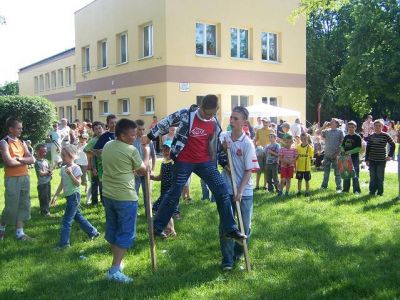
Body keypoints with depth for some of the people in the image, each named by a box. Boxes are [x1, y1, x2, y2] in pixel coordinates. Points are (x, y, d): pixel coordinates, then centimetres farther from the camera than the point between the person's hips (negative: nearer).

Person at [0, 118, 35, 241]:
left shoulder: (21, 142, 10)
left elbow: (32, 159, 3)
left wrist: (19, 158, -14)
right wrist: (24, 160, -6)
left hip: (25, 177, 6)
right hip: (12, 178, -6)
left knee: (23, 205, 8)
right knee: (11, 206, 0)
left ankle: (19, 232, 15)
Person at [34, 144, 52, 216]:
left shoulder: (46, 160, 9)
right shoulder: (37, 162, -14)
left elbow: (50, 169, 13)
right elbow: (40, 173, -19)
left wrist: (49, 171, -9)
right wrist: (48, 172, -7)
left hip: (48, 182, 8)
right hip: (42, 183, -8)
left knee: (48, 197, 16)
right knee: (43, 198, 1)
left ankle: (47, 210, 30)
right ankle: (44, 211, 12)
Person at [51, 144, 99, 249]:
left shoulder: (76, 168, -15)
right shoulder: (63, 168, 7)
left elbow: (78, 183, -20)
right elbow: (62, 184, 14)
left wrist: (70, 173, -29)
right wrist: (55, 195, 12)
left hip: (74, 196, -8)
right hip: (69, 196, 8)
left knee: (66, 220, -6)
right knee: (78, 216, 18)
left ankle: (64, 243, 2)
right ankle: (93, 232, 31)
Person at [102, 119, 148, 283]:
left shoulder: (107, 146, 6)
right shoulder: (131, 150, -14)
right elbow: (143, 171, -1)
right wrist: (146, 154, 13)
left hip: (108, 194, 8)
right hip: (125, 197, -7)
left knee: (112, 230, 18)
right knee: (126, 234, 0)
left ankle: (117, 262, 33)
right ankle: (114, 271, -4)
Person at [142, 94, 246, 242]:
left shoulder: (214, 122, 1)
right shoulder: (186, 114, -13)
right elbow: (166, 123, -1)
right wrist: (150, 136, 3)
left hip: (205, 162, 4)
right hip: (184, 162, -4)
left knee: (222, 190, -5)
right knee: (174, 193, 4)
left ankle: (230, 229, 4)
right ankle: (157, 226, 21)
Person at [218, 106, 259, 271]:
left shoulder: (247, 143, -10)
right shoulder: (223, 137, 0)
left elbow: (249, 170, -10)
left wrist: (240, 191, -16)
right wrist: (223, 163, -9)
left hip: (244, 191, -2)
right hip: (226, 189, 2)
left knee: (245, 226, 7)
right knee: (225, 225, 1)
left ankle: (238, 253, 31)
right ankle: (227, 260, 12)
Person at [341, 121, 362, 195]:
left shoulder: (357, 137, -5)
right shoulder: (346, 137, 12)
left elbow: (358, 148, -11)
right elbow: (342, 146, 15)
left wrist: (350, 152, -21)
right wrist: (343, 151, -6)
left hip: (355, 158, -5)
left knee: (355, 175, -4)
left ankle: (356, 190, 4)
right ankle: (345, 189, 19)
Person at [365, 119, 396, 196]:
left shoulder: (385, 136, -3)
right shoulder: (371, 136, 5)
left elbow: (393, 145, 6)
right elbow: (368, 148, 8)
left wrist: (390, 155, 2)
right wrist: (366, 159, 4)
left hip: (381, 160, -2)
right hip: (372, 160, 2)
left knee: (380, 177, 3)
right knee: (372, 177, 6)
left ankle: (380, 192, 12)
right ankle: (372, 191, 16)